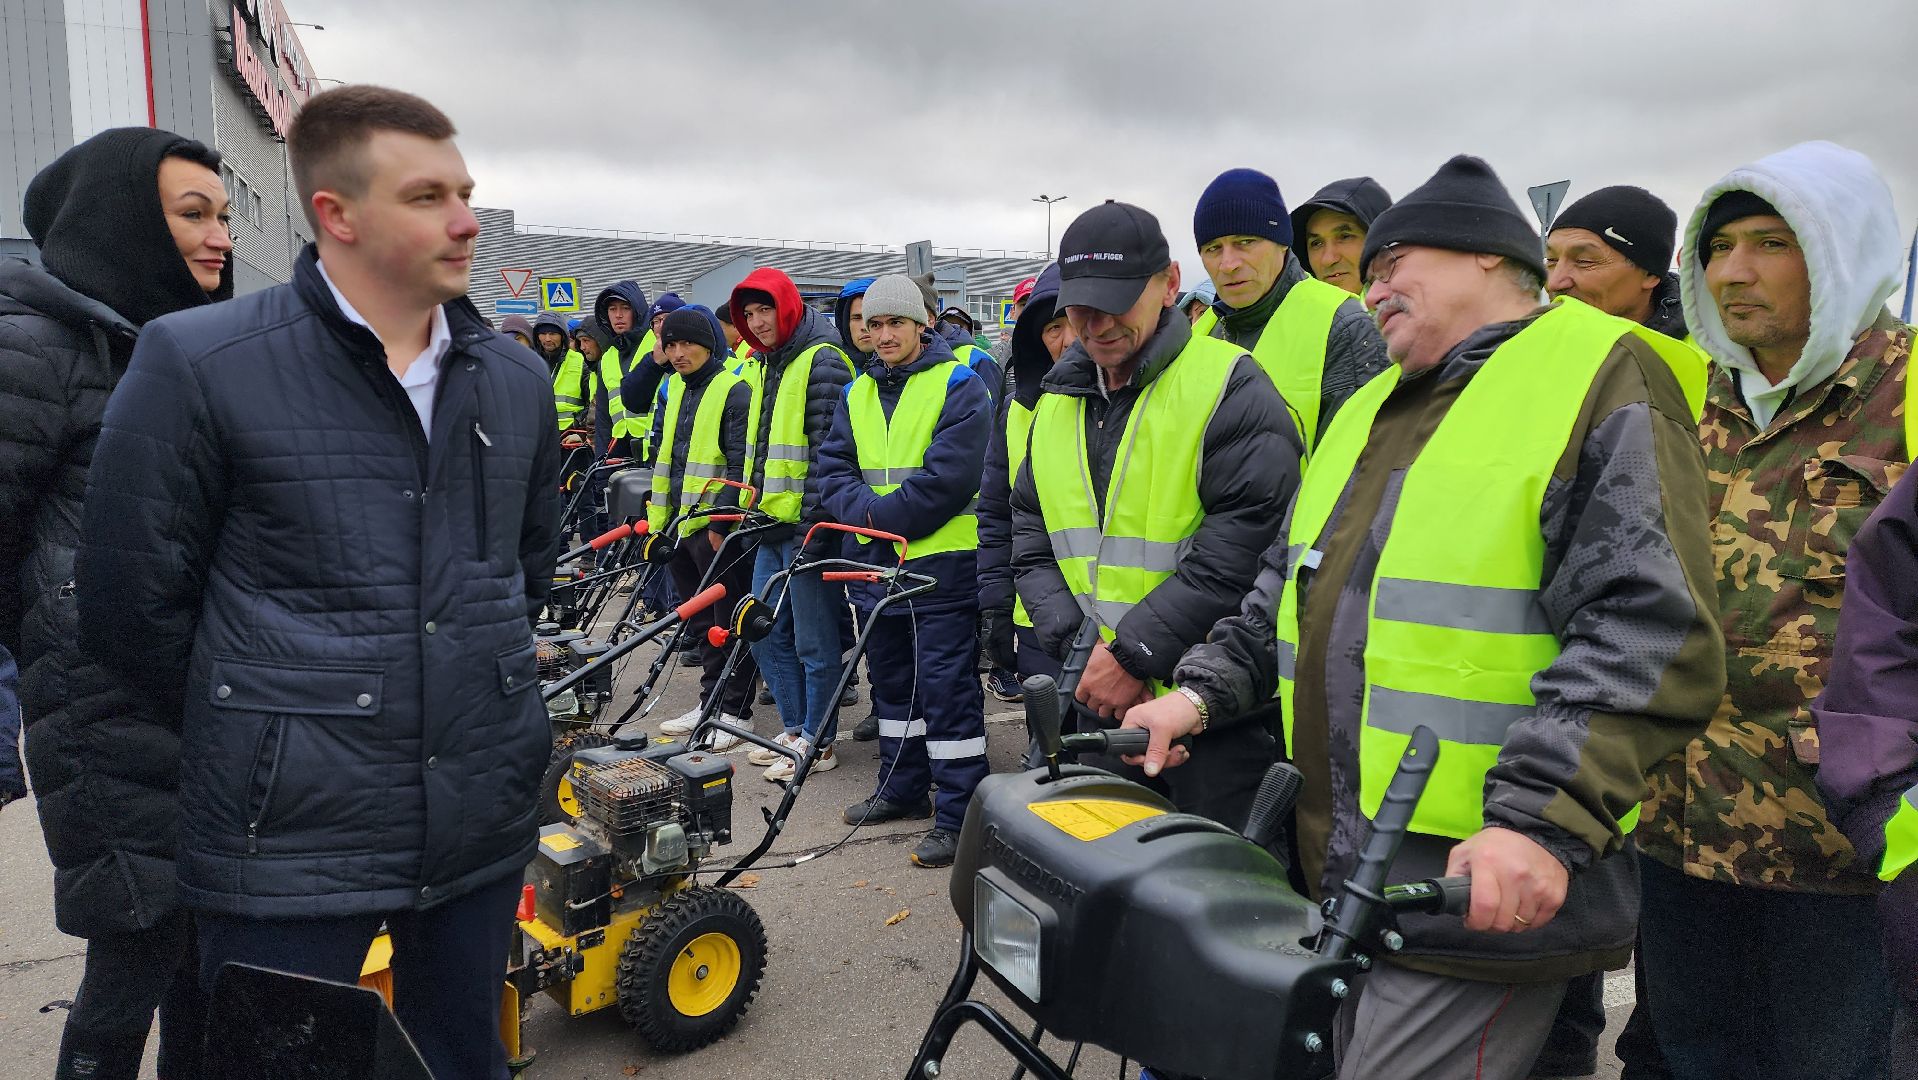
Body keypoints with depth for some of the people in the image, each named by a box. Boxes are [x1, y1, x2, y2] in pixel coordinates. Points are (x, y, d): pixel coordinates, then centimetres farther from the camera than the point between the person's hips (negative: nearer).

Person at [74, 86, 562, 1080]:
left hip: (485, 819, 5)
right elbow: (133, 608, -5)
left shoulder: (518, 380, 5)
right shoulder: (197, 364, -10)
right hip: (290, 843, -4)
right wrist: (251, 744, 3)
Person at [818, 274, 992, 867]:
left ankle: (959, 813, 3)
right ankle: (903, 789, 32)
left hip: (942, 560, -7)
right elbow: (834, 469, 7)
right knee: (892, 679, 17)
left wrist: (881, 519, -15)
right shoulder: (858, 393, 13)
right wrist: (868, 511, -12)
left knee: (946, 684, -5)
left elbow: (947, 478, -18)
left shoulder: (959, 386, -8)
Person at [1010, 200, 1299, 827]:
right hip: (1091, 702, 6)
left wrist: (1134, 653, -18)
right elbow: (1030, 537, 11)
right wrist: (1081, 647, -5)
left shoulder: (1229, 386, -9)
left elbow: (1242, 544, -17)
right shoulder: (1058, 398, 12)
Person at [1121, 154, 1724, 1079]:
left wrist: (1541, 819, -28)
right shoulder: (1374, 405, 17)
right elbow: (1290, 583, 23)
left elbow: (1650, 636, -20)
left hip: (1485, 888, -8)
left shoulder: (1600, 377, -9)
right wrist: (1203, 692, 10)